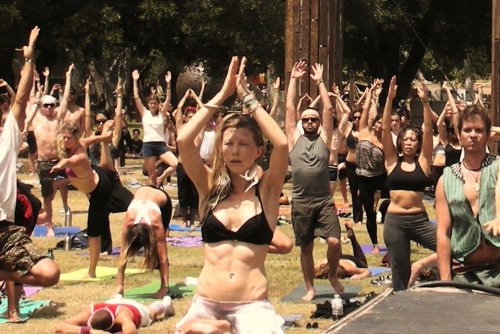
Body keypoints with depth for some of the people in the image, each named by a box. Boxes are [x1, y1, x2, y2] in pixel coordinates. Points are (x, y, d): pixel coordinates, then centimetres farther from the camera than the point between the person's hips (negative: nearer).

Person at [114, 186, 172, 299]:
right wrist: (119, 286, -38)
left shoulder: (156, 224, -44)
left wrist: (165, 287, -44)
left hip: (163, 199, -3)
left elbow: (163, 257, -42)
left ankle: (164, 284, -15)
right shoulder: (128, 222, -39)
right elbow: (123, 256, -35)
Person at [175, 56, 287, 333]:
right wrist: (222, 95, -7)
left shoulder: (266, 190, 1)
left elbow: (281, 144, -15)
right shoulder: (211, 187, 6)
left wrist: (247, 96, -9)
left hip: (252, 304, -2)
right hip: (206, 302, 2)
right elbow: (183, 140, -8)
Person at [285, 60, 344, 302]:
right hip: (300, 202, 1)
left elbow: (328, 108, 1)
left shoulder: (324, 138, 6)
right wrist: (294, 79, 6)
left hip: (324, 201, -1)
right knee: (305, 247, 8)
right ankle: (310, 288, 21)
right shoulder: (294, 138, 7)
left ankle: (333, 276, 14)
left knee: (334, 241, -13)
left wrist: (319, 82, 4)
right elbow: (289, 108, 5)